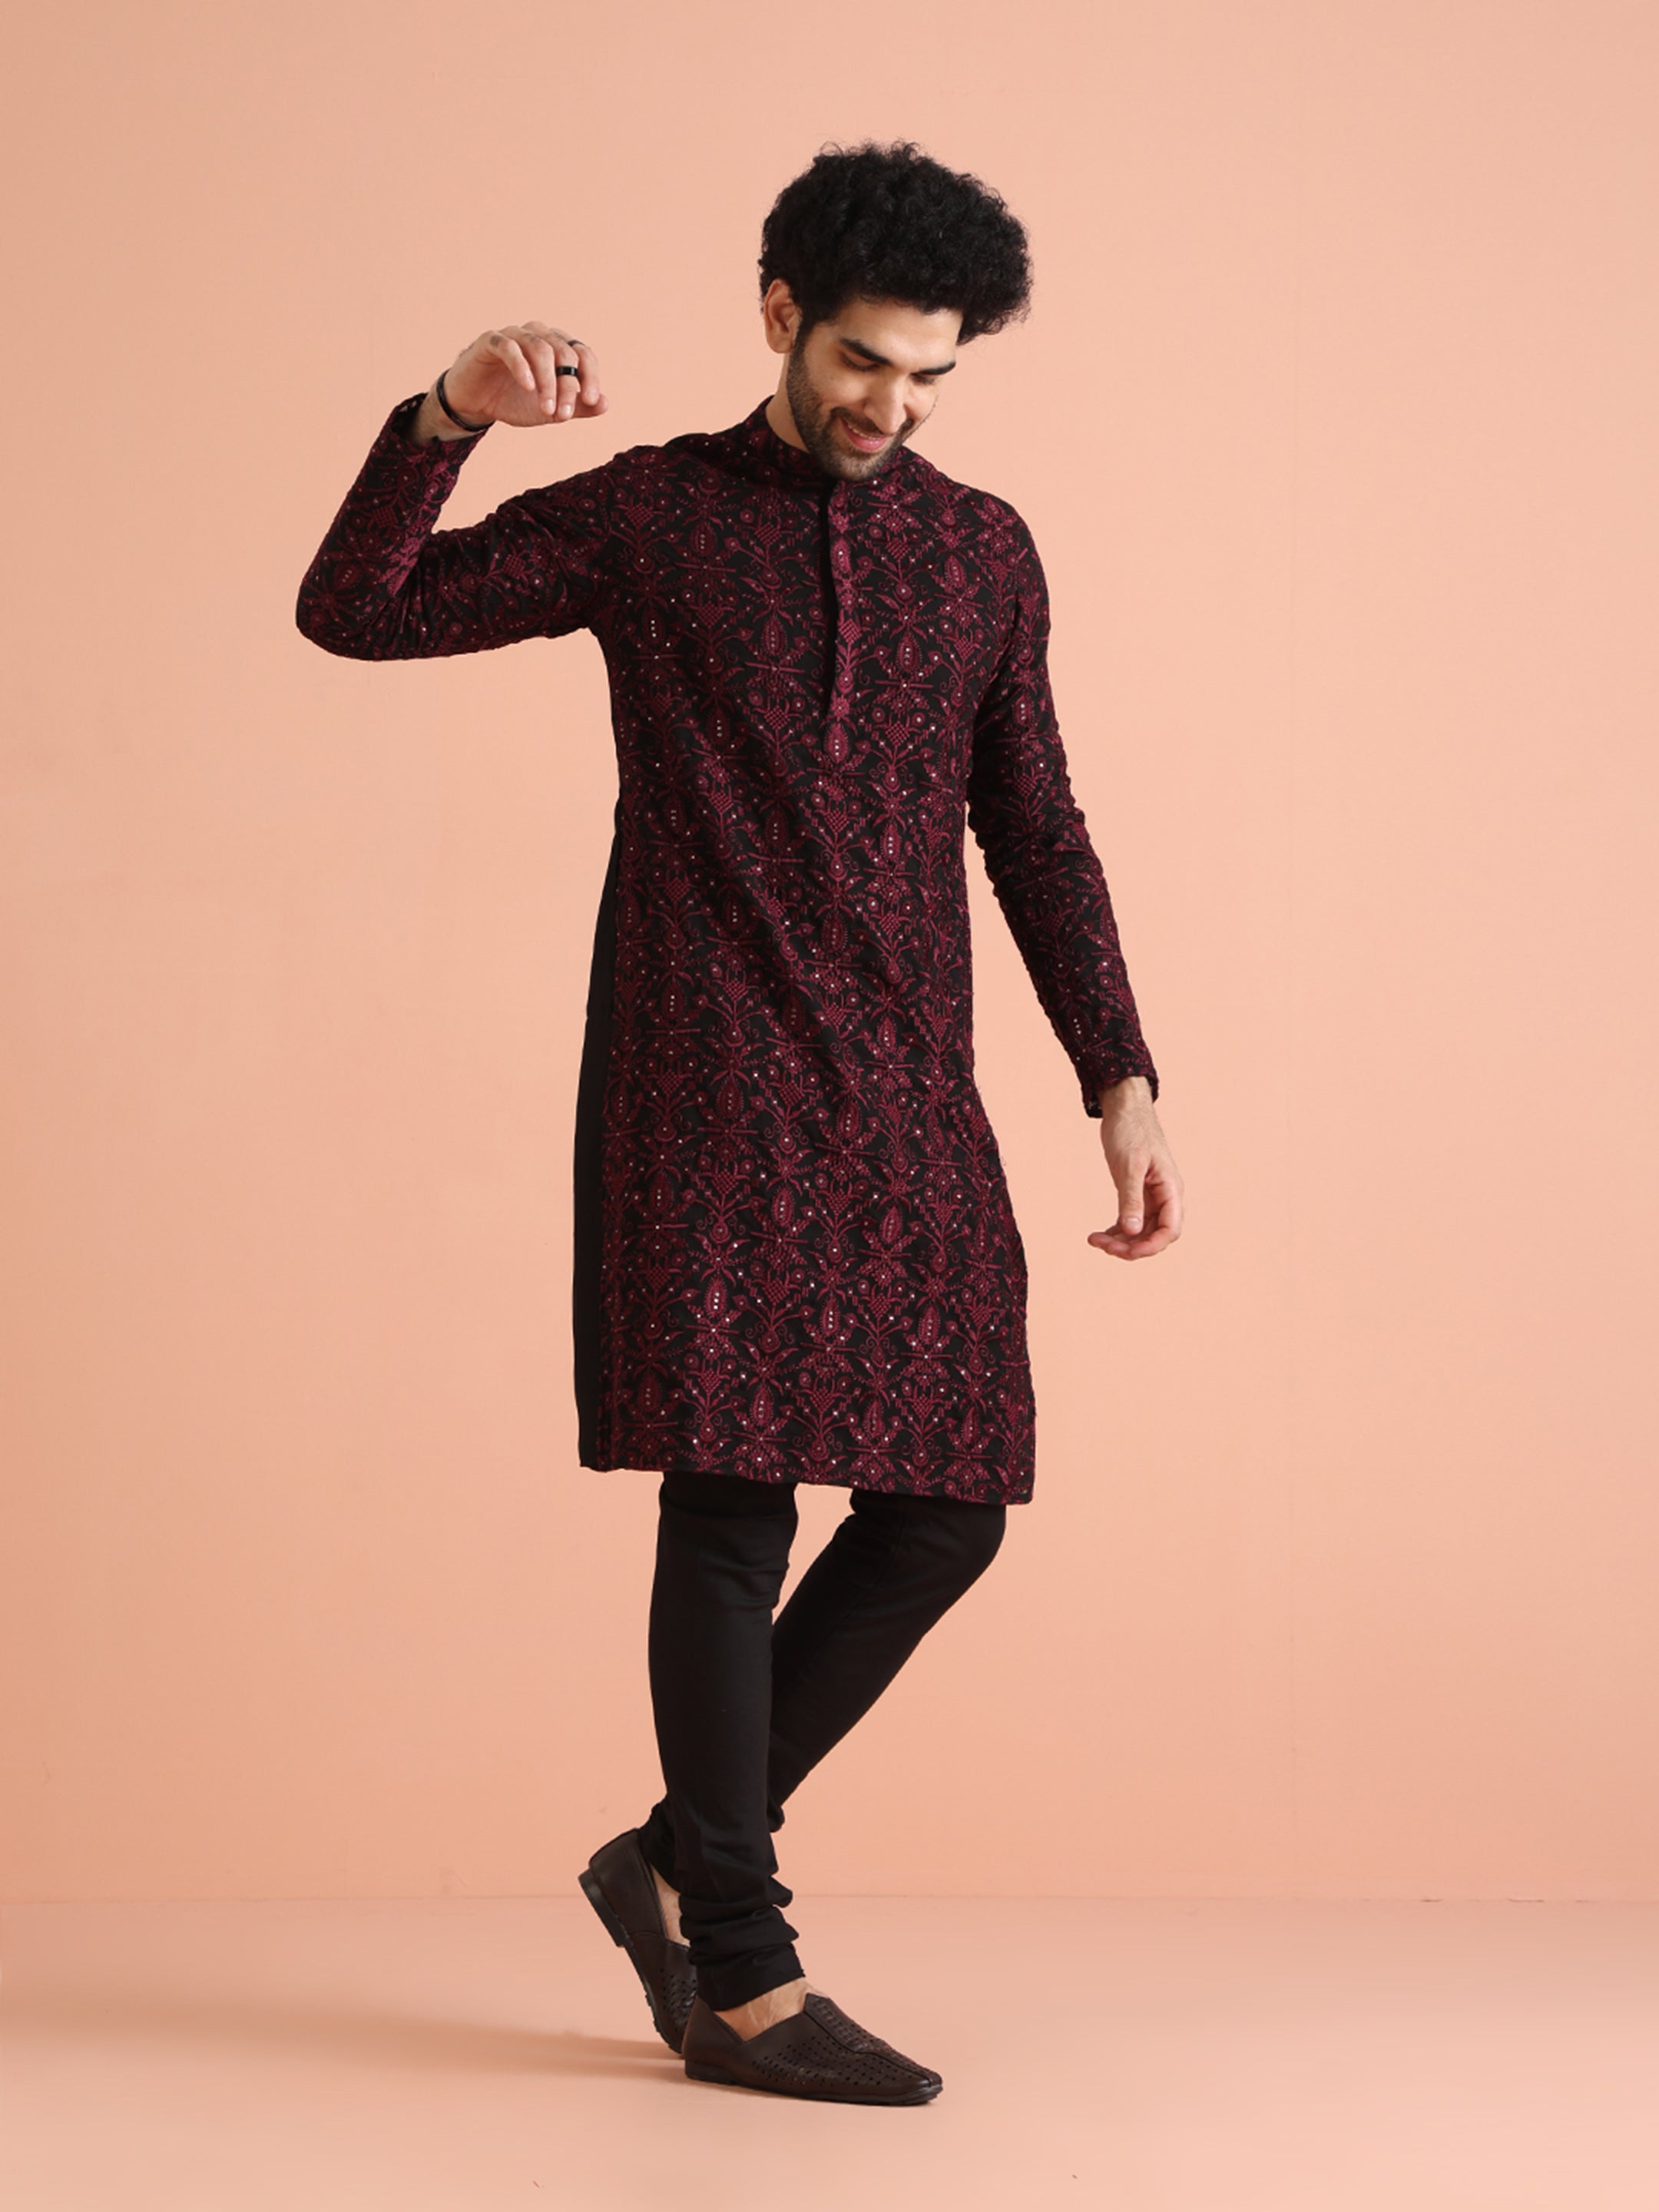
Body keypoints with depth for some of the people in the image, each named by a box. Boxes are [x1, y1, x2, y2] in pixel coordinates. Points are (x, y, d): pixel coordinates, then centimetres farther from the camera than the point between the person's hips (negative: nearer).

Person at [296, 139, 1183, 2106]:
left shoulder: (983, 554, 14)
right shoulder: (645, 518, 4)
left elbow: (1036, 835, 15)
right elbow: (351, 612, 0)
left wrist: (1119, 1081, 8)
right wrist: (448, 416, -15)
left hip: (909, 1098, 5)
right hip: (707, 1086, -4)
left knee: (947, 1502, 1)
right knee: (731, 1495, -7)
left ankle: (683, 1857, 17)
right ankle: (742, 1973, 2)